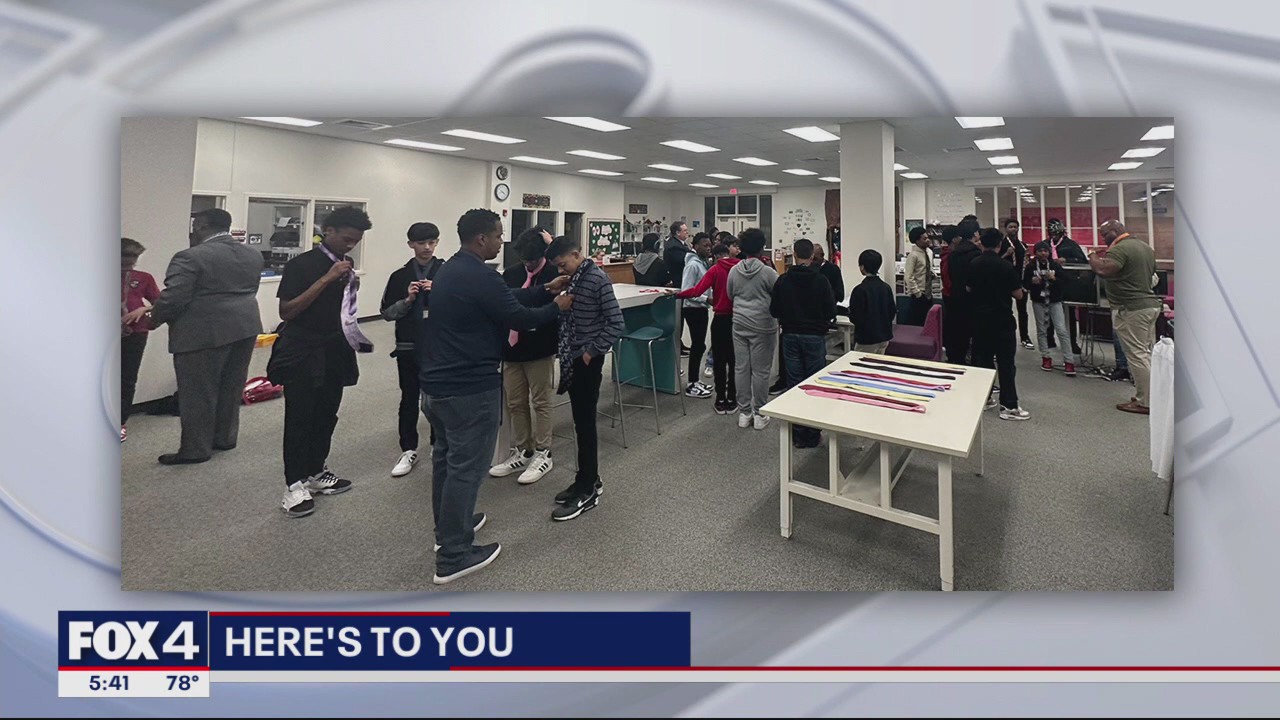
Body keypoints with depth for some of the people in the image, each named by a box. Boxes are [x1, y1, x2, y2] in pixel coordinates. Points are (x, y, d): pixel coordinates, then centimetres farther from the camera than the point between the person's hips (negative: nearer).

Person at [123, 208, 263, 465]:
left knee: (198, 393, 3)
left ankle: (195, 450, 11)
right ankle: (225, 438, 26)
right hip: (245, 328, 7)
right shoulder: (253, 255, 9)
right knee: (231, 387, 16)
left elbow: (173, 298, -17)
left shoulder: (191, 257, -13)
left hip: (204, 333, -7)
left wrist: (153, 318, 3)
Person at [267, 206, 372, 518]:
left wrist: (351, 288, 0)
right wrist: (327, 279, -21)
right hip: (302, 354, -6)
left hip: (335, 354, 6)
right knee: (299, 418, -1)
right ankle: (295, 485, 8)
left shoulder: (345, 265, 8)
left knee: (326, 416, 12)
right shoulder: (301, 264, -9)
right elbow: (286, 311, -17)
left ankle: (316, 472, 26)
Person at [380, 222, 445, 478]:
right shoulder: (400, 276, 5)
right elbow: (387, 312, 4)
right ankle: (408, 451, 21)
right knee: (409, 399, 10)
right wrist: (408, 299, -11)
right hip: (409, 347, 2)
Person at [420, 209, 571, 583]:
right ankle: (454, 556, 8)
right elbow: (519, 319, -14)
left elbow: (507, 300, 15)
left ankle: (448, 528, 39)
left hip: (437, 383, 11)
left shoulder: (450, 269, 13)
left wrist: (545, 289, 14)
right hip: (470, 388, -11)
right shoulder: (481, 276, -19)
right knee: (466, 466, -1)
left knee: (446, 456, 21)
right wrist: (556, 307, 2)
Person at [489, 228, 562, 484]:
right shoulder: (510, 274, 6)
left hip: (539, 350, -5)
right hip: (511, 348, 5)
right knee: (515, 403, 13)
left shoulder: (555, 274, -8)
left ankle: (543, 454, 21)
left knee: (541, 402, 7)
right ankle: (522, 452, 28)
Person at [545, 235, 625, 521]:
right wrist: (562, 351, 6)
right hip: (571, 360, 8)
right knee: (581, 422, 14)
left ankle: (587, 491, 9)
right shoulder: (572, 279, 10)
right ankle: (588, 479, 27)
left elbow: (616, 323, -17)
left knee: (585, 424, -2)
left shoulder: (597, 278, -13)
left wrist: (593, 351, -16)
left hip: (587, 362, -8)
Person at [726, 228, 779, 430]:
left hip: (739, 324, 4)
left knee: (741, 368, 9)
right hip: (762, 326, -4)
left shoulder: (734, 270, 2)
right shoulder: (768, 272, -12)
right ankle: (759, 414, 13)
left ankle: (744, 413, 18)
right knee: (761, 371, 4)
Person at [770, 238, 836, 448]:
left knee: (794, 383, 7)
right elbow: (831, 312, -6)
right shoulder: (821, 281, -9)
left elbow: (774, 311, -1)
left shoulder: (782, 281, -4)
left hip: (790, 336, 2)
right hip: (815, 337, -2)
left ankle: (797, 434, 12)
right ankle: (812, 435, 11)